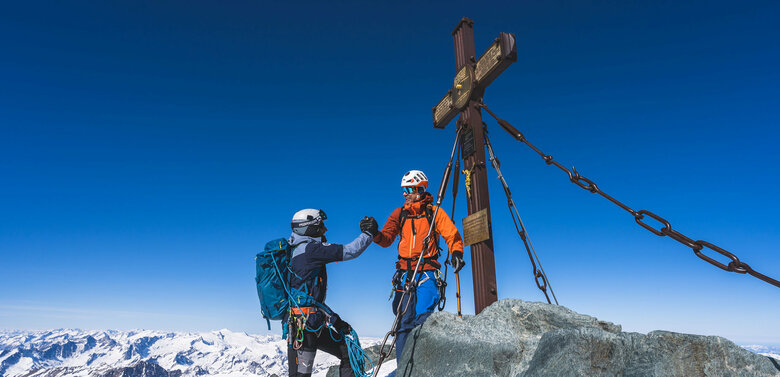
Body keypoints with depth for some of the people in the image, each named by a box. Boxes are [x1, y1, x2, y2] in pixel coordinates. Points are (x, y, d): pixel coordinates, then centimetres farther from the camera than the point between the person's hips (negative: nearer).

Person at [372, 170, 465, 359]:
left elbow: (452, 235, 0)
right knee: (404, 322, 3)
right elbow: (387, 239, 8)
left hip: (427, 273, -3)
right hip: (405, 273, 3)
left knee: (422, 319, -15)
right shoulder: (399, 213, 12)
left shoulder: (434, 212, 4)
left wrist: (456, 253, -19)